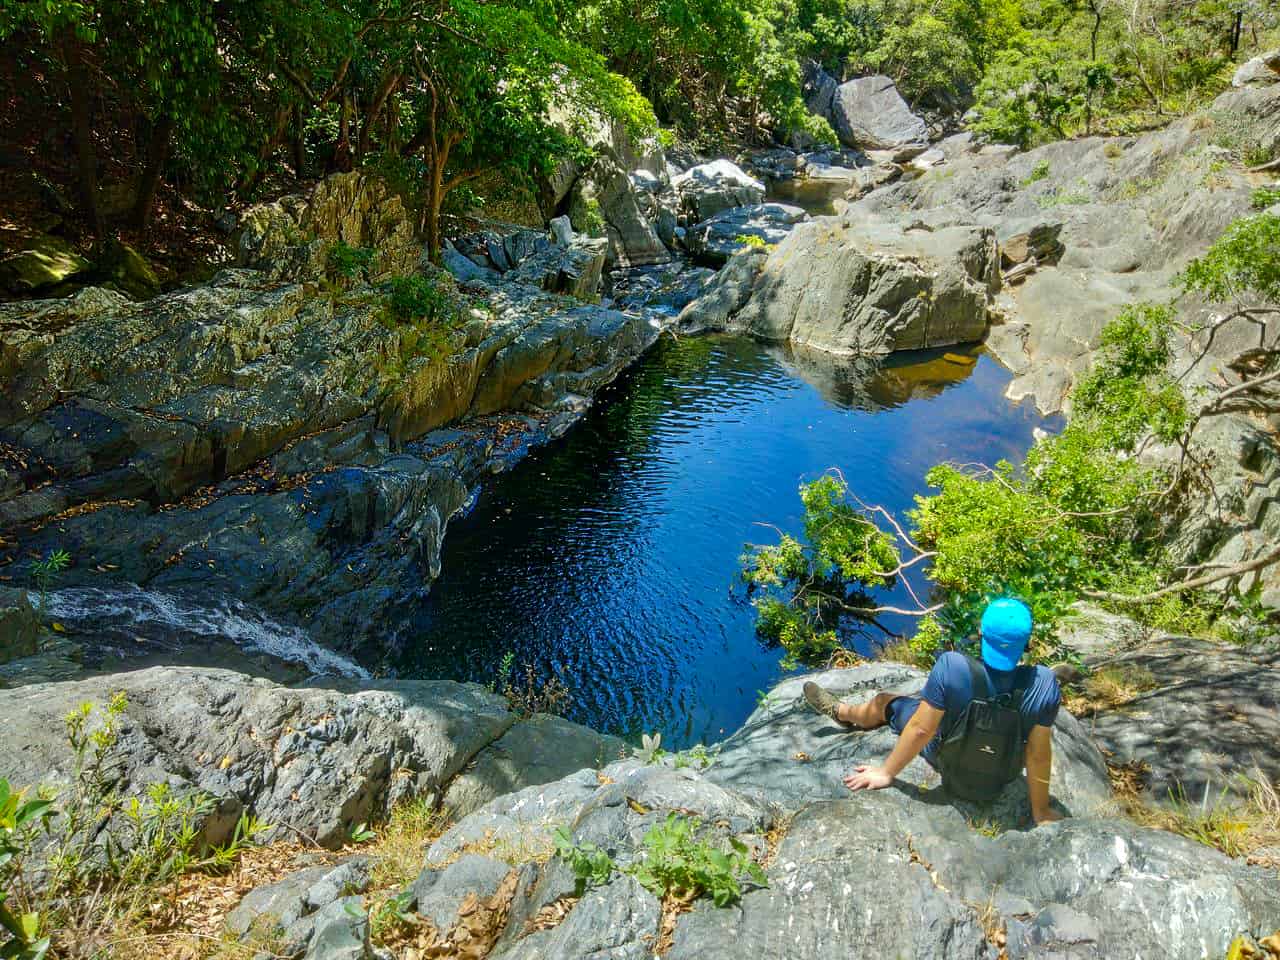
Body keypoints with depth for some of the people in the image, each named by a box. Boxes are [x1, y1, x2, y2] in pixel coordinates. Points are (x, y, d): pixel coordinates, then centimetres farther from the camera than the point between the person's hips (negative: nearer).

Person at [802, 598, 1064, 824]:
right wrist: (1041, 812, -4)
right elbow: (1039, 753, -19)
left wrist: (887, 772, -9)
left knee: (884, 702, 21)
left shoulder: (951, 667, -33)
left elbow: (921, 729, -23)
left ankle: (841, 712, 52)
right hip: (1002, 778, 2)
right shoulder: (1044, 684, -29)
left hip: (950, 766, -2)